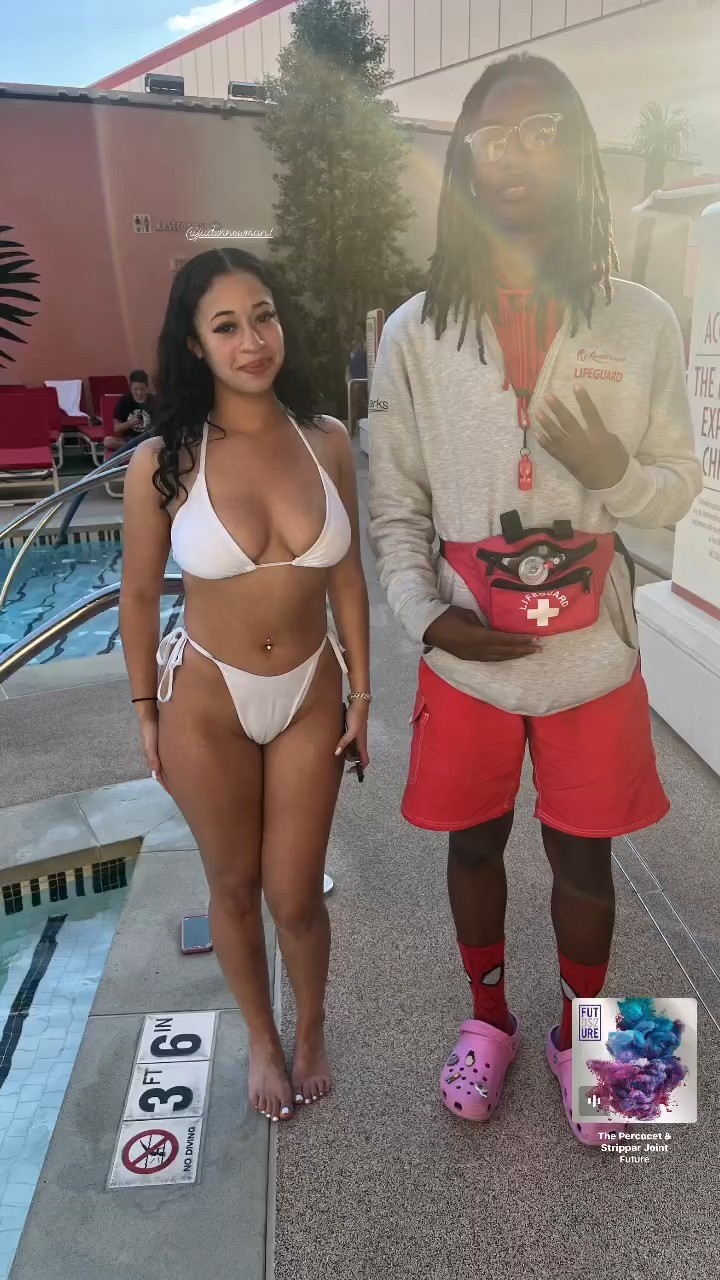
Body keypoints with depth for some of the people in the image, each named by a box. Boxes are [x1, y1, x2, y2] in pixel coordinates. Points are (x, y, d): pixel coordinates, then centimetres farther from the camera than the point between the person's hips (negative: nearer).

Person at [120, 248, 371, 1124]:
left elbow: (346, 578, 1)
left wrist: (361, 696, 3)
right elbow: (138, 596, -3)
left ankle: (311, 1036, 43)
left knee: (296, 894, 12)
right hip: (207, 700, -1)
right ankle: (262, 1042, 45)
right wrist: (145, 712, 2)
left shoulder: (326, 443, -8)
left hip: (310, 694, 1)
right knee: (234, 887, 17)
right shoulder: (163, 462, -15)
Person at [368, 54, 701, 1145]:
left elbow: (681, 487, 4)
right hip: (464, 658, 1)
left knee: (583, 852, 14)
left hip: (593, 655, 0)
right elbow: (394, 504, 1)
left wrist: (613, 471, -18)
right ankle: (488, 1019, 44)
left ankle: (578, 1033, 42)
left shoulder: (642, 323, -2)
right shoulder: (416, 331, -2)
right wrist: (425, 613, -14)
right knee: (475, 842, 16)